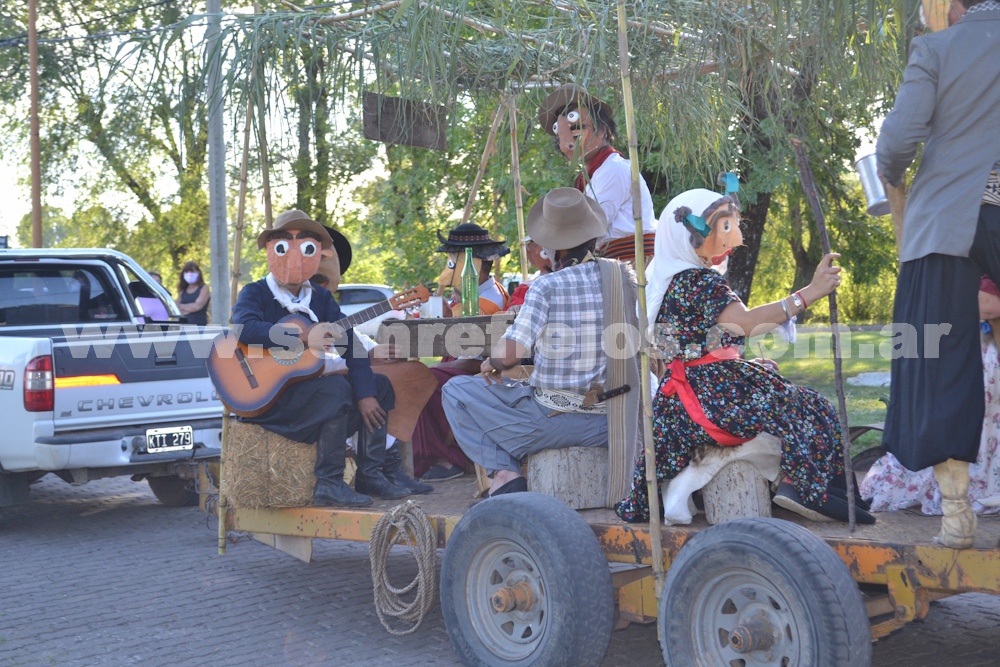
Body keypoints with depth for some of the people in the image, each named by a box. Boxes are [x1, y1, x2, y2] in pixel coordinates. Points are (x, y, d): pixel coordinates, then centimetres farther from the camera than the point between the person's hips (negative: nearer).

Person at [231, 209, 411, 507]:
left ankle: (369, 476, -2)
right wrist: (303, 336, -33)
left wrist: (365, 394, -14)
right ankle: (328, 483, -25)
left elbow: (349, 344, -1)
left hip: (308, 386, 7)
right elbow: (245, 327, -28)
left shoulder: (321, 298, 10)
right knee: (336, 386, -29)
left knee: (379, 385, 0)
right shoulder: (255, 293, -5)